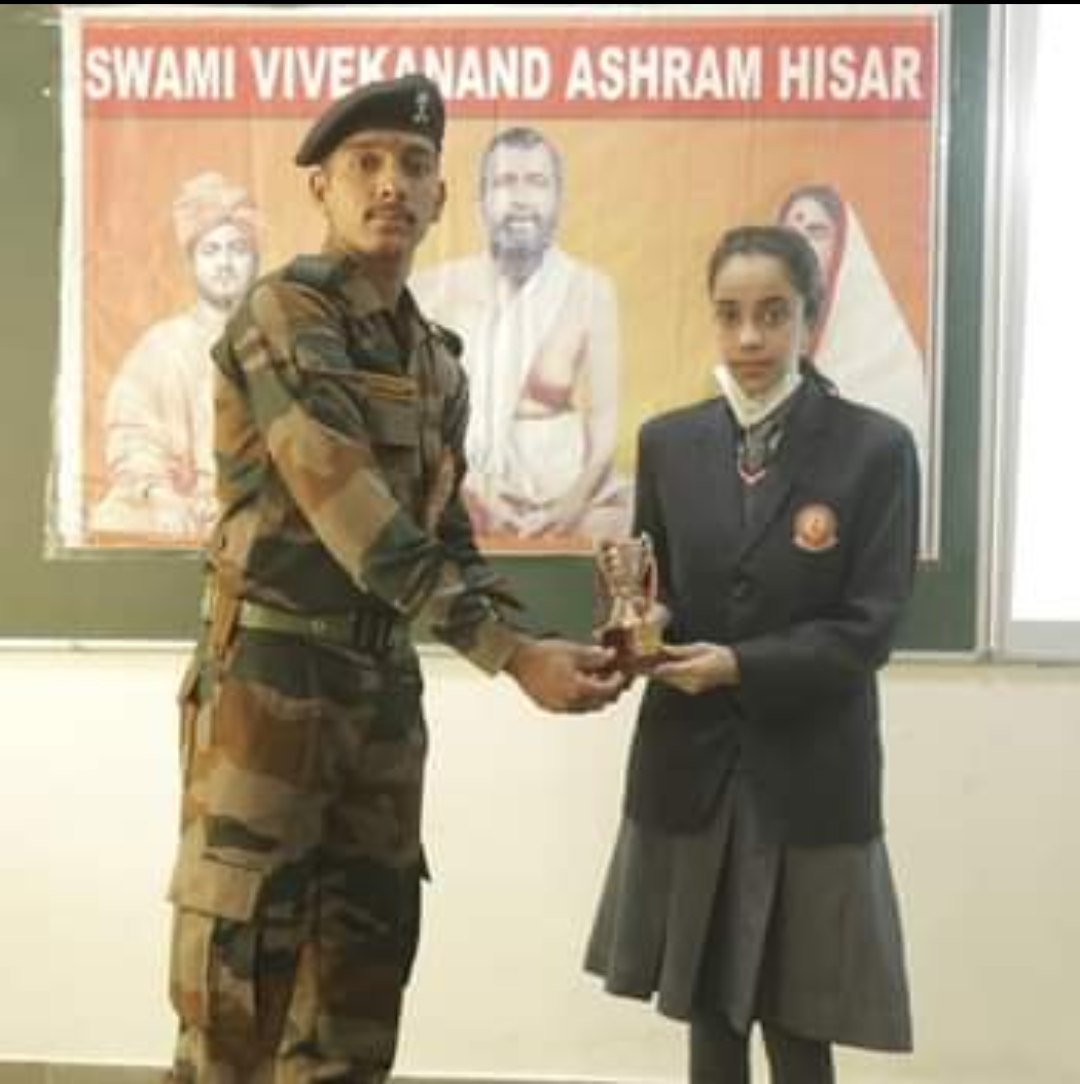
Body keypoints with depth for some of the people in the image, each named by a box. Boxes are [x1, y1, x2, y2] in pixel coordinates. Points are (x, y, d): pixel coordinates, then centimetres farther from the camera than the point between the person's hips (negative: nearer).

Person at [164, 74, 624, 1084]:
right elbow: (358, 519, -21)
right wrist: (511, 656, -23)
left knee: (362, 971, 13)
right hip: (272, 675, -7)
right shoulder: (282, 313, -11)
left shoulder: (437, 361, 14)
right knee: (236, 981, -1)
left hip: (385, 683, 8)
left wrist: (541, 642, -1)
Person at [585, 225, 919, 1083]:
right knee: (707, 1015, 14)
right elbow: (650, 593, 7)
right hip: (688, 765, 3)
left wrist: (741, 666, -20)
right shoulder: (667, 441, 5)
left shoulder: (876, 448, -6)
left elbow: (870, 627, -10)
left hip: (807, 775, -3)